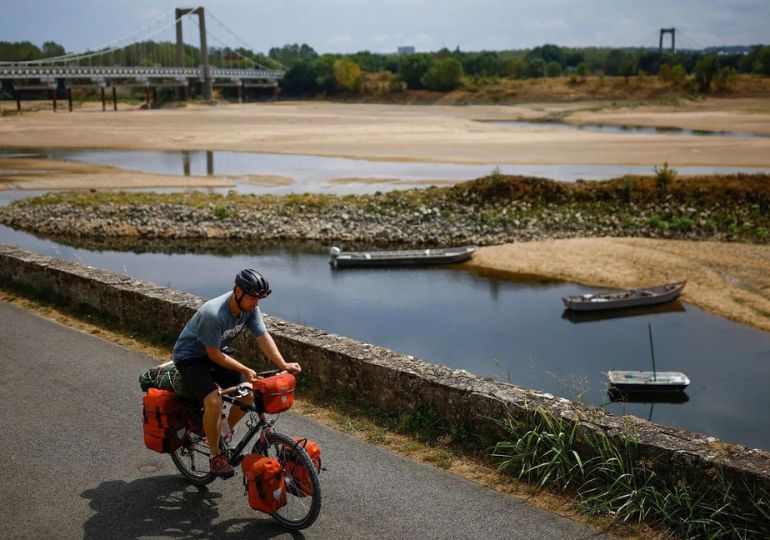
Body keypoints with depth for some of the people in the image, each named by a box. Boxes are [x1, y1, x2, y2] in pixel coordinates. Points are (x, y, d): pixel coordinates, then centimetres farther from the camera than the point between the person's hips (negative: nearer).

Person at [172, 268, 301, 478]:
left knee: (249, 394, -5)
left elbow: (263, 337, -13)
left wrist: (283, 364, -25)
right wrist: (245, 370, -25)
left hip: (215, 354, 7)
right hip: (190, 357, -7)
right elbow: (214, 355, -27)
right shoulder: (213, 314, -35)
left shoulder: (250, 308, -14)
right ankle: (215, 456, -8)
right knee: (214, 401, -27)